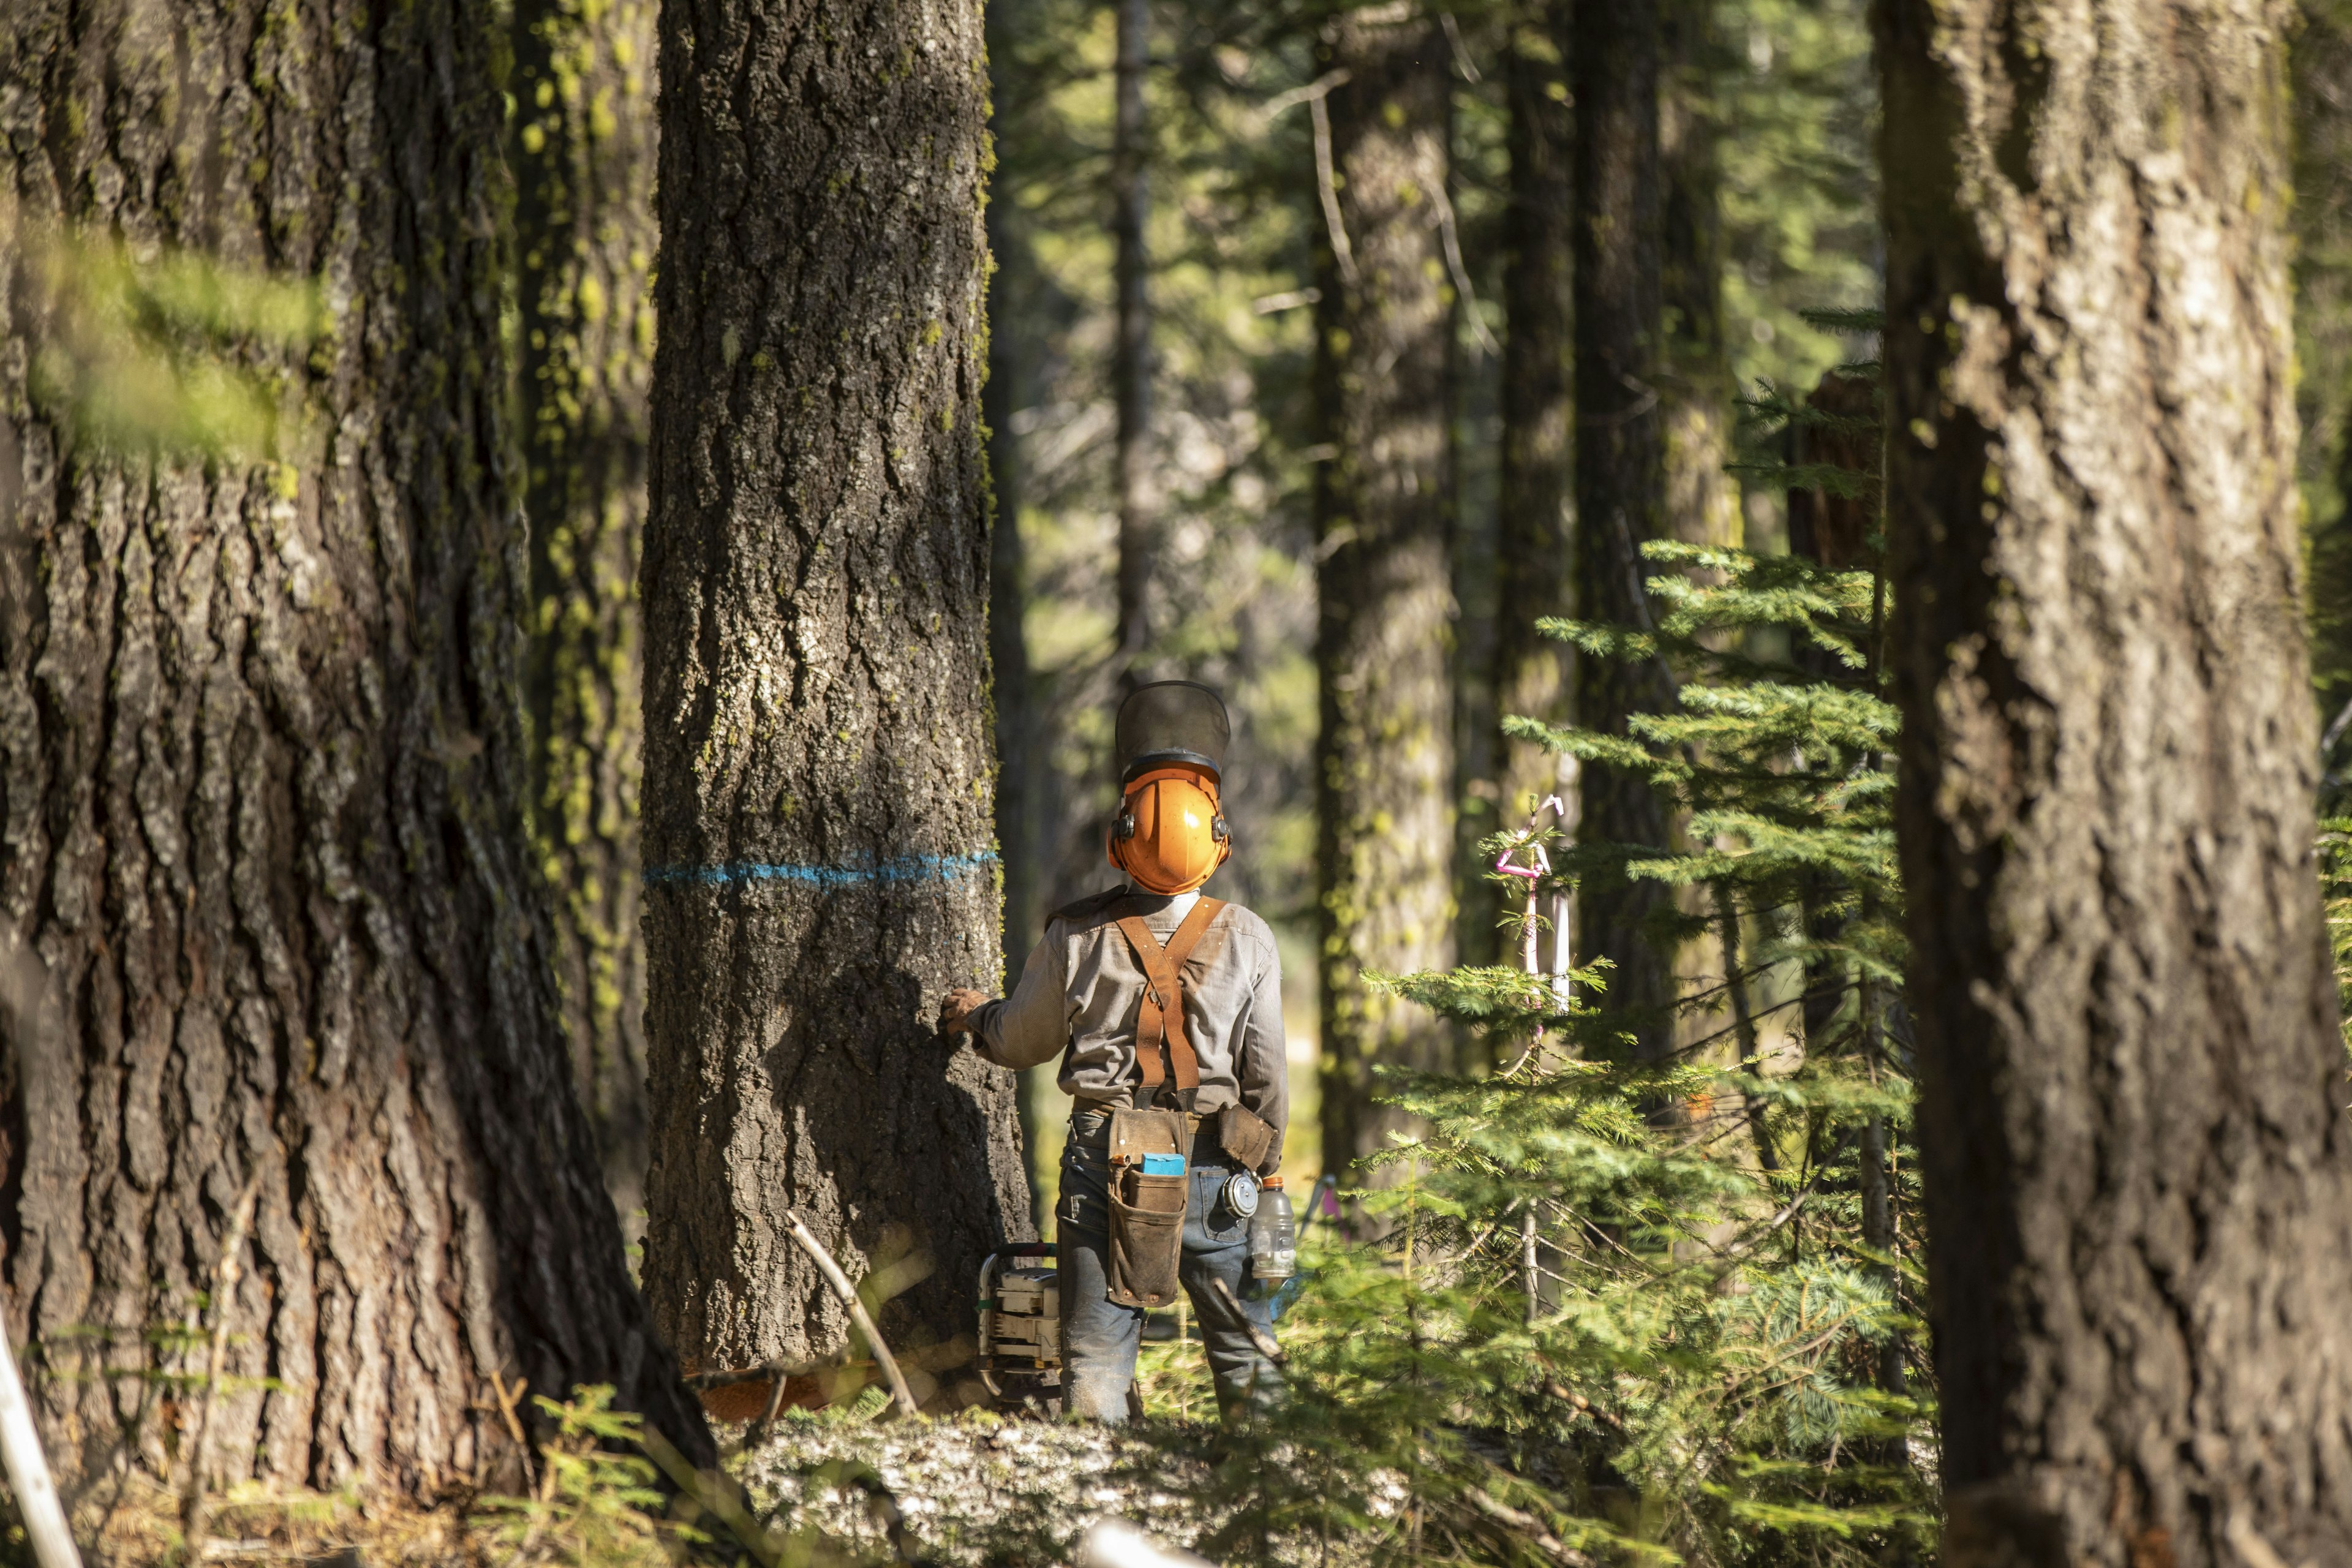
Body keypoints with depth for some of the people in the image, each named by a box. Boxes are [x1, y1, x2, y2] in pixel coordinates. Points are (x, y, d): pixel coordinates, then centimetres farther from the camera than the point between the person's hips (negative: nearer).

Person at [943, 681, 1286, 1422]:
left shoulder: (1075, 937, -5)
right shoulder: (1247, 941, -5)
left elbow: (1023, 1040, 11)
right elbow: (1266, 1076, -2)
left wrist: (974, 1016, 33)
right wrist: (1264, 1167, 14)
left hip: (1103, 1163, 0)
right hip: (1214, 1168, 0)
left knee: (1094, 1366, 6)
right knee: (1249, 1360, 10)